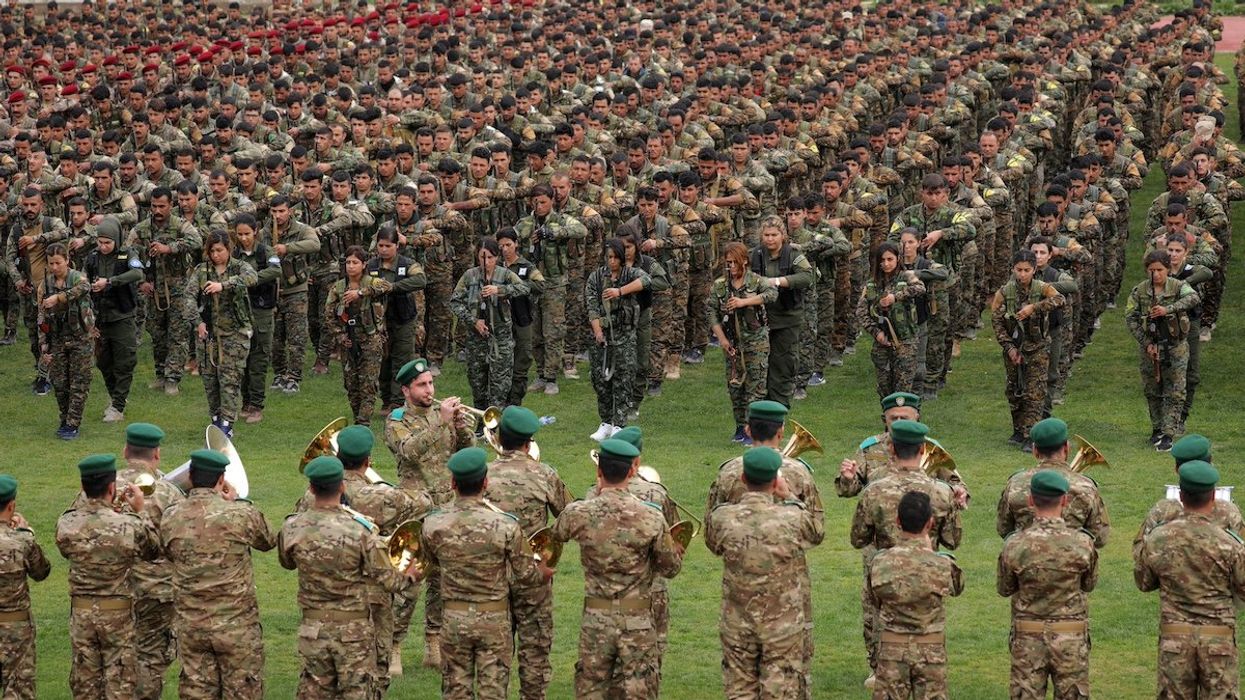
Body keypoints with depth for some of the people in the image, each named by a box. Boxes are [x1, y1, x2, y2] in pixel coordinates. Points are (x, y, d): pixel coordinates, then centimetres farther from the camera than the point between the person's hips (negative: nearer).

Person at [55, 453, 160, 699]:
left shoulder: (66, 524, -9)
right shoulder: (128, 525, -17)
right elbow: (153, 550, 2)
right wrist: (141, 512, 8)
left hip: (81, 613, 3)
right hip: (118, 614, -3)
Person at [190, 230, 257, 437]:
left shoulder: (239, 267, -2)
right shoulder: (201, 270, 5)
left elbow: (251, 277, -25)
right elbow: (189, 295, -6)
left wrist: (223, 285, -37)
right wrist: (197, 321, -18)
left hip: (234, 332, -3)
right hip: (207, 331, 3)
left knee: (230, 378, -9)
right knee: (209, 377, 6)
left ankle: (227, 424, -9)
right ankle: (216, 419, 20)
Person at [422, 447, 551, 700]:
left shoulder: (433, 524, -11)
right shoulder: (506, 525, -17)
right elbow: (526, 575, -8)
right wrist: (544, 572, 15)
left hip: (454, 619, 2)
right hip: (495, 621, -2)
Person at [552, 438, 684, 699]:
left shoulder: (579, 514, -10)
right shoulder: (651, 518, -12)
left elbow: (557, 533, 15)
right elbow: (671, 568, -1)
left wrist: (598, 494, 18)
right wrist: (677, 551, 21)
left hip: (595, 620, 1)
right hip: (637, 620, -1)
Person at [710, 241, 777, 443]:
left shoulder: (756, 281, -7)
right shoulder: (719, 286, 2)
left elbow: (772, 293, -25)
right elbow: (712, 312, 1)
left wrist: (744, 301, -30)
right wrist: (722, 338, -8)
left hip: (756, 341, -4)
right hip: (733, 342, 4)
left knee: (755, 385, -7)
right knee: (734, 385, 8)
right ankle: (740, 427, 19)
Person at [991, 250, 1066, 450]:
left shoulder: (1042, 288, -11)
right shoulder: (1004, 293, -7)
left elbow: (1059, 300, -31)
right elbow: (997, 322, -7)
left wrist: (1033, 307, -40)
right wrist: (1009, 347, -14)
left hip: (1037, 348, -2)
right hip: (1013, 348, 2)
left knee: (1035, 394, -8)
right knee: (1014, 391, 13)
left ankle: (1030, 436, -9)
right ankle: (1018, 431, 30)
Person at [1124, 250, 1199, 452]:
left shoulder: (1178, 286, -8)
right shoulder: (1139, 291, -3)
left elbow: (1193, 298, -28)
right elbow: (1130, 318, -4)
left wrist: (1169, 309, -39)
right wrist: (1146, 343, -12)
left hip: (1176, 346, -2)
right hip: (1150, 346, 2)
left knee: (1175, 393, -6)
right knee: (1151, 390, 12)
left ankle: (1168, 434, -5)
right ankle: (1157, 429, 28)